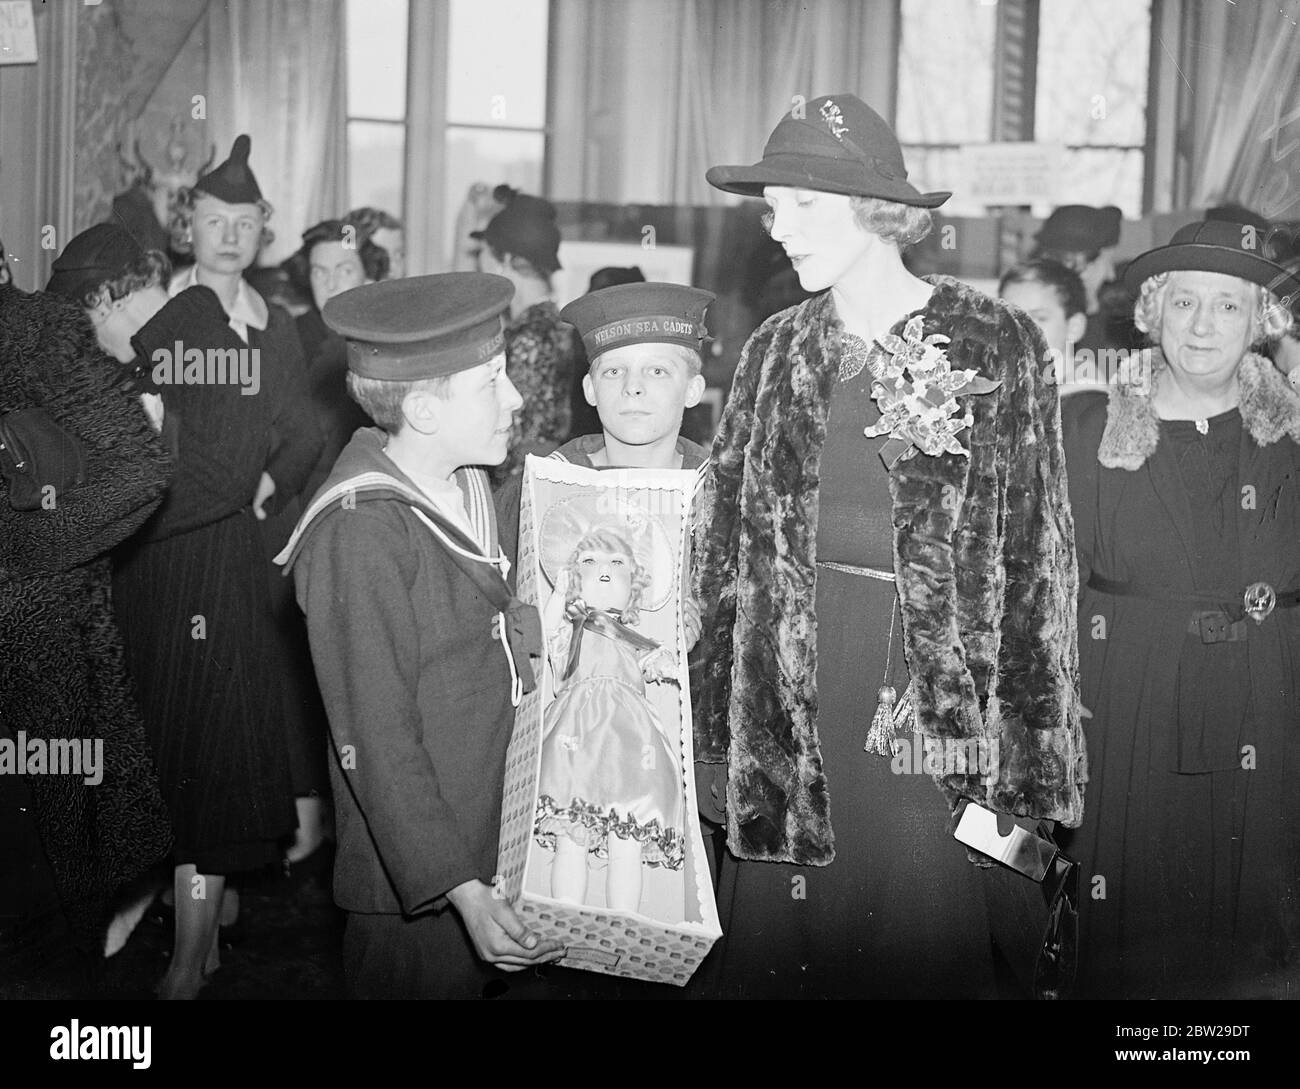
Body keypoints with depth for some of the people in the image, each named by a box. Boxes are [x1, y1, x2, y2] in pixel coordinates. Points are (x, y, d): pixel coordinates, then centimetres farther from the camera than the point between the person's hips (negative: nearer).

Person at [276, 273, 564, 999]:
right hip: (414, 885, -8)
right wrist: (459, 887, -26)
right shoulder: (360, 530, -21)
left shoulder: (465, 484, 6)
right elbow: (375, 738, -22)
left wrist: (529, 626, 0)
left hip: (492, 849, 8)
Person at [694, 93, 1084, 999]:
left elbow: (1036, 552, -3)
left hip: (935, 676, -3)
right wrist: (723, 717, 2)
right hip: (793, 671, 3)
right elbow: (729, 547, 9)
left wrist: (1025, 743, -9)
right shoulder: (776, 353, 9)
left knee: (920, 933, 2)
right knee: (774, 938, 7)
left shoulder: (995, 344, -2)